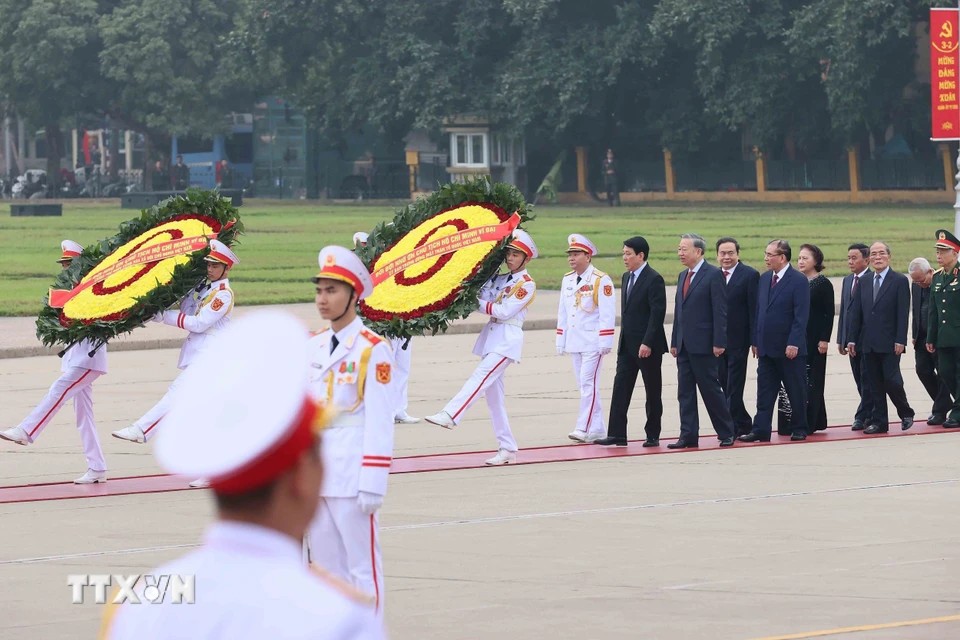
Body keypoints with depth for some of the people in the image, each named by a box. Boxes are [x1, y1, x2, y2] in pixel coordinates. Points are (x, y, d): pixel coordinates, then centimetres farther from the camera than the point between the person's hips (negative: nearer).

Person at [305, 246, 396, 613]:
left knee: (362, 565, -1)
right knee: (325, 566, 11)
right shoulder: (313, 348, 12)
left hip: (351, 476, -7)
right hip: (314, 476, 7)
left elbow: (379, 421, -11)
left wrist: (372, 484, -15)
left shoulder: (372, 350, -8)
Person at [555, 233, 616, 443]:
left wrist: (605, 342, -16)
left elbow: (607, 314, -11)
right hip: (574, 342, 7)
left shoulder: (601, 280, -9)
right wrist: (560, 341, 15)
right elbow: (562, 313, 18)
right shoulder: (567, 280, 12)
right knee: (584, 385, 7)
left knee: (588, 383, -12)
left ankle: (585, 428, -13)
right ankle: (597, 429, 12)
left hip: (593, 342, -7)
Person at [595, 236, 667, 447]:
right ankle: (617, 434, -1)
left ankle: (653, 435, 10)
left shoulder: (654, 280, -13)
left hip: (647, 346, -8)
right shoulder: (626, 278, 14)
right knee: (620, 388, 0)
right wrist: (623, 340, 14)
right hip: (627, 344, 8)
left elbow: (658, 313, -17)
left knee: (652, 391, 3)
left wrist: (647, 343, -21)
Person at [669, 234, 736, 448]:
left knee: (711, 390, -2)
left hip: (703, 344, -8)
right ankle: (688, 436, 8)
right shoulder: (682, 276, 16)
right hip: (684, 345, 8)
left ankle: (726, 433, 9)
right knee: (685, 392, 5)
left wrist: (718, 342, -17)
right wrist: (674, 342, 14)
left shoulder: (713, 275, -8)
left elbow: (720, 311, -12)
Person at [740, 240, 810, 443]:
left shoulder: (798, 281, -11)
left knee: (796, 392, 5)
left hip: (789, 349, -6)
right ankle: (761, 430, 3)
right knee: (764, 391, 3)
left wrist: (793, 344, -21)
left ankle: (799, 429, 15)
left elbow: (801, 316, -15)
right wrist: (756, 341, 11)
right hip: (766, 348, 6)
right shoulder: (764, 279, 11)